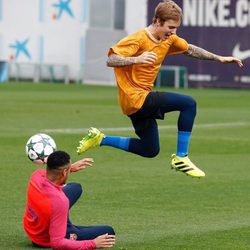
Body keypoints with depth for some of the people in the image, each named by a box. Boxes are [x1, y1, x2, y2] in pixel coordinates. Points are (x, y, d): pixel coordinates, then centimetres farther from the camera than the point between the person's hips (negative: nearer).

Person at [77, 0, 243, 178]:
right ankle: (181, 158, -11)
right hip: (136, 98, -9)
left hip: (143, 98, 9)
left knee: (150, 150, 20)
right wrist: (136, 59, -42)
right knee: (189, 104, -18)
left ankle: (99, 139, 24)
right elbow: (110, 60, -25)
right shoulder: (138, 40, -19)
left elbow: (190, 50, 22)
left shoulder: (169, 39, 5)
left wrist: (219, 58, 16)